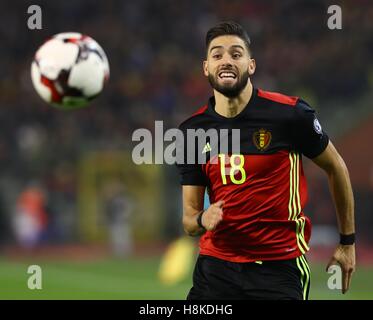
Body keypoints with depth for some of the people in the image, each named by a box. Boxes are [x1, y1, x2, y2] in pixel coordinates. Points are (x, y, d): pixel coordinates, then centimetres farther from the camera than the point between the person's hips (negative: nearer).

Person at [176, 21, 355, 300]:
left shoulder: (290, 113, -10)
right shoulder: (191, 131, 1)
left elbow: (335, 167, 5)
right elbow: (189, 215, 5)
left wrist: (348, 241, 11)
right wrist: (202, 221, -20)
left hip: (279, 267, -3)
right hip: (215, 265, 3)